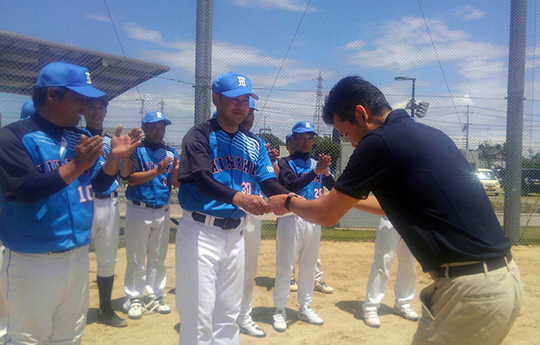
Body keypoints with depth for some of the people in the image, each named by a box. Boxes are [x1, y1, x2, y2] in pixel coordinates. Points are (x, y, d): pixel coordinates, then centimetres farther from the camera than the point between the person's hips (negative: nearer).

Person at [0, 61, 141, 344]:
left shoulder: (80, 139, 7)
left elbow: (99, 186, 8)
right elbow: (23, 191, -21)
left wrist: (115, 157, -8)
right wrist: (75, 166, -28)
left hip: (78, 255, 6)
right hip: (32, 262, -6)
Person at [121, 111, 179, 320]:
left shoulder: (171, 153, 8)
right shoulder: (136, 150, -4)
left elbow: (175, 184, 4)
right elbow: (130, 178, -16)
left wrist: (176, 171, -18)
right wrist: (156, 171, -25)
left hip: (163, 211, 4)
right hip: (139, 210, -4)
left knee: (158, 257, 12)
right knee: (136, 258, 2)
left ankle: (155, 297, 24)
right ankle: (133, 299, 15)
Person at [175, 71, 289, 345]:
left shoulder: (255, 144, 9)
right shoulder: (200, 135, -8)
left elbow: (269, 183, 2)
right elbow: (203, 180, -23)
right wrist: (237, 197, -41)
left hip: (235, 233, 5)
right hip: (200, 232, -5)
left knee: (228, 314, 18)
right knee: (199, 315, 2)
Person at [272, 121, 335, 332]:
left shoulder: (318, 164, 13)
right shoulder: (285, 163, -2)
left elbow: (334, 188, 3)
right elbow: (291, 185, -19)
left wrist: (326, 172, -15)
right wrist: (315, 171, -27)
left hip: (314, 219, 5)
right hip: (292, 218, -5)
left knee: (309, 266, 13)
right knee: (285, 266, -1)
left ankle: (305, 308, 27)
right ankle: (280, 311, 11)